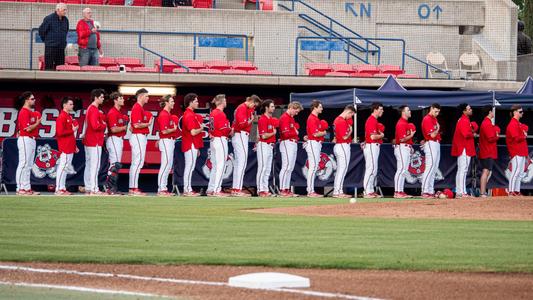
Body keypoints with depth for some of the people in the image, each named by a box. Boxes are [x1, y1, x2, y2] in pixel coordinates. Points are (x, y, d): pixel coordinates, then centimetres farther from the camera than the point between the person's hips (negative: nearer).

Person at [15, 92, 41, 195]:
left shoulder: (32, 112, 17)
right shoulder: (24, 112, -14)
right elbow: (28, 128, -19)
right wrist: (37, 123, -5)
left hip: (32, 139, 10)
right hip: (25, 139, -10)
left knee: (29, 165, 11)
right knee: (23, 164, -9)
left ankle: (27, 188, 15)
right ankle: (20, 188, -8)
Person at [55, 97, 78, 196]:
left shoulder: (69, 117, 19)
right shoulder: (62, 117, -12)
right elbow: (60, 132, -21)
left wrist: (74, 146, 22)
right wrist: (72, 130, -13)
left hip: (70, 148, 10)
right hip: (64, 148, -10)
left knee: (66, 168, 11)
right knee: (62, 167, -9)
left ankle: (63, 188, 14)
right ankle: (59, 189, -9)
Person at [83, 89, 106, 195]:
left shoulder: (90, 109, 17)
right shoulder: (94, 110, -15)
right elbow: (95, 126, -23)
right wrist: (104, 125, -6)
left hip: (89, 141, 11)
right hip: (95, 142, -11)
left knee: (89, 165, 12)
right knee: (95, 165, -10)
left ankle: (88, 188, 15)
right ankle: (94, 189, -12)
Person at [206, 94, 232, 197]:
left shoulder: (212, 113, 12)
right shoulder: (221, 114, -14)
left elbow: (211, 127, 13)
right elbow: (224, 129, -17)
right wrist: (230, 130, 3)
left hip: (213, 141, 9)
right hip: (221, 140, -9)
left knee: (214, 166, 14)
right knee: (220, 166, -6)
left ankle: (210, 189, 15)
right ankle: (217, 191, -8)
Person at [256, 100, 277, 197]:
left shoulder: (273, 120, 12)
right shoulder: (263, 119, -14)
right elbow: (264, 136, -19)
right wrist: (273, 133, -5)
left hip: (270, 145, 9)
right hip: (263, 145, -9)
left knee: (268, 168, 11)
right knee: (263, 167, -8)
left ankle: (265, 189, 16)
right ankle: (260, 190, -7)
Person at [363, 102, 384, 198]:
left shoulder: (374, 120, 17)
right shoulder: (372, 121, -16)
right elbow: (373, 136, -23)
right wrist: (381, 135, -6)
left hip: (374, 146, 11)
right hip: (371, 146, -11)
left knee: (373, 169, 13)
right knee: (371, 169, -11)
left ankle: (371, 191, 18)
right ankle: (368, 192, -11)